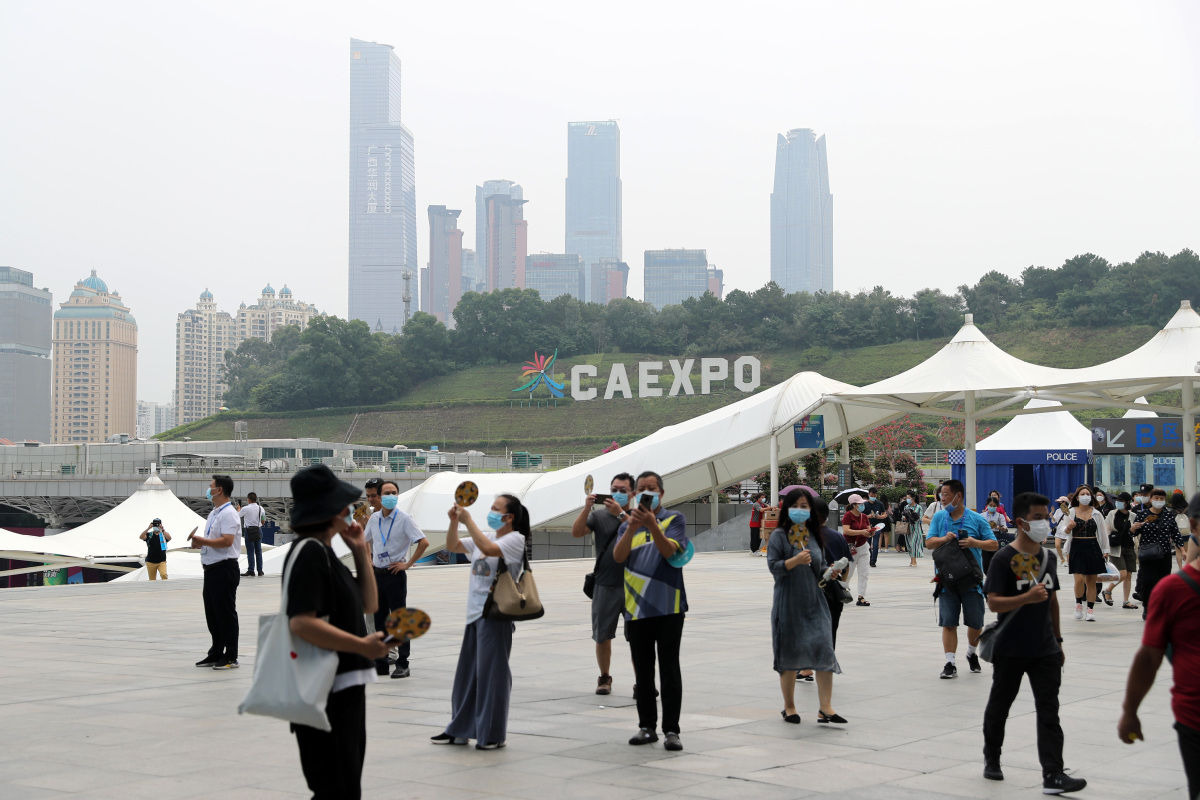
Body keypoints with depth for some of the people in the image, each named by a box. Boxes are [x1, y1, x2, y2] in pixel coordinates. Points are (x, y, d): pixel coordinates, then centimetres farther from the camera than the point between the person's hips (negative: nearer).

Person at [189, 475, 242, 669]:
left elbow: (226, 541, -24)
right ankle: (215, 654, 25)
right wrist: (200, 541, 7)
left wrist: (202, 540, -19)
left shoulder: (228, 514, -14)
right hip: (211, 569, 10)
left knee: (226, 614, -5)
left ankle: (231, 658, 0)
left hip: (224, 569, -10)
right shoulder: (214, 513, 19)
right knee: (212, 614, 15)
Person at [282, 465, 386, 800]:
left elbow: (367, 605, 19)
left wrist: (360, 551, 11)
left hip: (346, 688, 10)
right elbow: (301, 623, -27)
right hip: (326, 693, -10)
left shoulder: (325, 552, 15)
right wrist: (362, 645, -25)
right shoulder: (309, 551, -16)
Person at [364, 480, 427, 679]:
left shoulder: (404, 519, -9)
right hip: (377, 573, 6)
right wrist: (369, 559, 14)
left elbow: (423, 543, -14)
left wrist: (408, 564, -14)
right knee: (379, 618, 10)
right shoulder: (374, 519, 8)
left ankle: (402, 664, 2)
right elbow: (366, 540, 26)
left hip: (395, 574, -6)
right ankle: (381, 663, 18)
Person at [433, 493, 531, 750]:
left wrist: (468, 521, -21)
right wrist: (454, 521, 2)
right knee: (467, 672, 13)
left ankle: (492, 734, 4)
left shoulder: (515, 539, -8)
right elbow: (452, 546, 17)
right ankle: (459, 730, 22)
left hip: (496, 615, -8)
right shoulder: (486, 537, 17)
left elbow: (488, 549, -26)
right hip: (475, 613, 8)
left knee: (491, 671, -4)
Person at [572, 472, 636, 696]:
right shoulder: (599, 514, 9)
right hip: (605, 585, 1)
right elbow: (576, 532, -3)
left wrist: (620, 513, -22)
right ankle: (604, 678, 23)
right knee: (602, 636, 6)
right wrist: (587, 508, -16)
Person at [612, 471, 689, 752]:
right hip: (637, 609, 4)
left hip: (668, 608, -4)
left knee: (669, 670, -3)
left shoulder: (674, 519, 3)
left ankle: (671, 729, 0)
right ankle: (647, 726, 18)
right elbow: (618, 556, -5)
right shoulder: (627, 526, 12)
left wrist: (652, 525, -28)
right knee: (642, 672, 10)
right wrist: (632, 527, -20)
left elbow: (669, 551, -14)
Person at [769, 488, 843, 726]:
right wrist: (796, 560, -24)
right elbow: (773, 566, -11)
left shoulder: (815, 536, 12)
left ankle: (825, 707, -8)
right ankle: (789, 707, 18)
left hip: (814, 601, 3)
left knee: (824, 649, -9)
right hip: (788, 602, -3)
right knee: (789, 653, 4)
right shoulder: (779, 535, -1)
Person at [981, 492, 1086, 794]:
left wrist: (1058, 639, 18)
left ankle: (1052, 775, -5)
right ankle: (991, 758, 33)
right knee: (999, 705, 12)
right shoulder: (1004, 558, -12)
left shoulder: (1048, 557, 7)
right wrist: (1027, 597, -31)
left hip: (1044, 649, 4)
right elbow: (993, 602, -18)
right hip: (1010, 649, -4)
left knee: (1049, 711, -3)